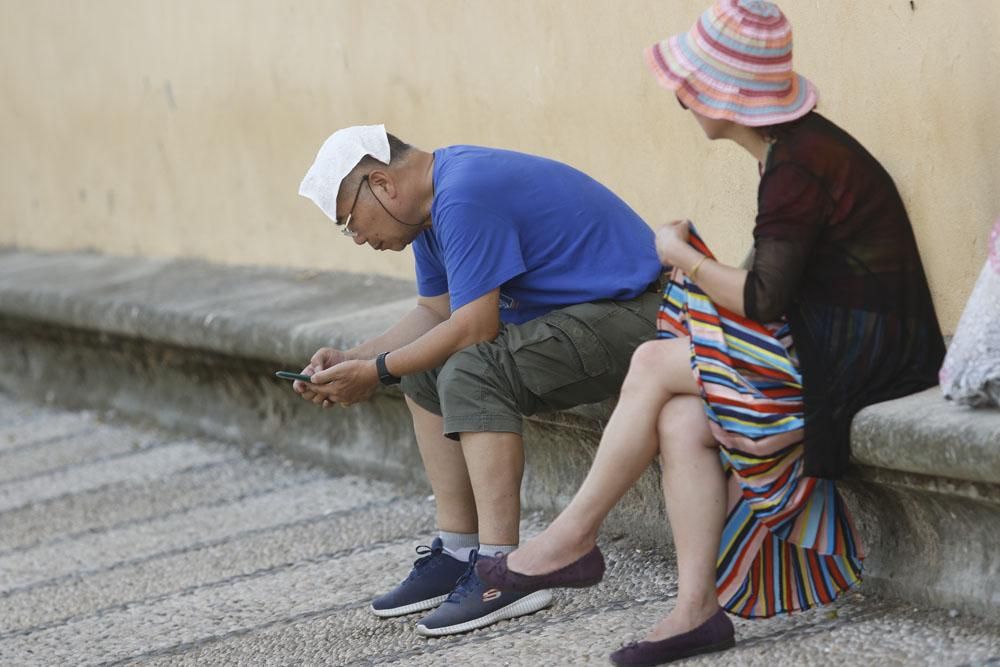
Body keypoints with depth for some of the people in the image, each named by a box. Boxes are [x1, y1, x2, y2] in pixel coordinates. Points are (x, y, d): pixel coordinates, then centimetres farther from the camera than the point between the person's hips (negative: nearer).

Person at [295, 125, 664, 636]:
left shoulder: (464, 198, -21)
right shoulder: (436, 200, 11)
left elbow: (474, 327, -23)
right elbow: (435, 313, 18)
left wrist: (377, 372, -13)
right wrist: (351, 360, 6)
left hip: (630, 314, -11)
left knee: (469, 373, -26)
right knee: (425, 371, 11)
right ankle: (457, 551, 8)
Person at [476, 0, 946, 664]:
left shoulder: (798, 168, -18)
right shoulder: (794, 148, 13)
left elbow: (764, 301, -18)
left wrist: (684, 256, -3)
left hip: (859, 355, -9)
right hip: (827, 345, 9)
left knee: (654, 363, -10)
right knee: (681, 421, -9)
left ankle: (572, 539, 1)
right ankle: (697, 609, -12)